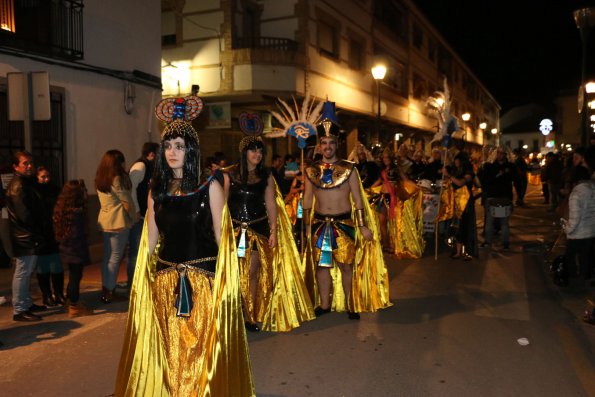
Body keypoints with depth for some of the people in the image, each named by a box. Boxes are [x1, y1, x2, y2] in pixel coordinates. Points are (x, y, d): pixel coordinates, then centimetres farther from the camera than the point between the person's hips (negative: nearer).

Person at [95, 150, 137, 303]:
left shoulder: (100, 179, 11)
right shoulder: (117, 179, -13)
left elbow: (112, 201, 11)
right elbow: (127, 204, -11)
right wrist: (134, 217, 3)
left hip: (104, 221, 8)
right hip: (118, 222, -8)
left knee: (107, 256, 14)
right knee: (115, 257, -1)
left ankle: (105, 289, 20)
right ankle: (109, 292, 4)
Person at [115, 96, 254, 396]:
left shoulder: (210, 185, -5)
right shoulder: (157, 189, 7)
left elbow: (221, 235, -5)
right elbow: (150, 239, 9)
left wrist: (225, 277, -9)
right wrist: (144, 275, 6)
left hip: (203, 277, -4)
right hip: (166, 278, 4)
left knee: (203, 345, 5)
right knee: (168, 346, 13)